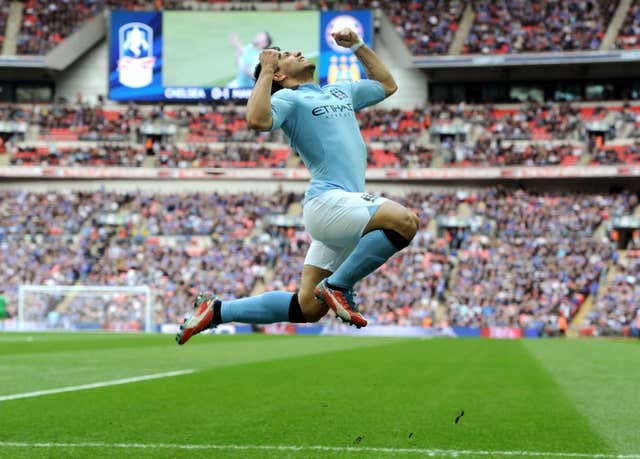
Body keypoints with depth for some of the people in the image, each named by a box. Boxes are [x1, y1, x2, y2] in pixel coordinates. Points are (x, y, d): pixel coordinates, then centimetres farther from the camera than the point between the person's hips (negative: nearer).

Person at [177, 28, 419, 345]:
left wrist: (357, 46, 31)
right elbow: (257, 120, -20)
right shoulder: (288, 99, 1)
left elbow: (387, 85, 40)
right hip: (328, 201, -8)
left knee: (307, 309, 5)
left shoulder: (339, 91, 26)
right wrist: (265, 72, -11)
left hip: (346, 205, 8)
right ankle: (338, 286, -17)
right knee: (406, 221, -30)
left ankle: (216, 311, 14)